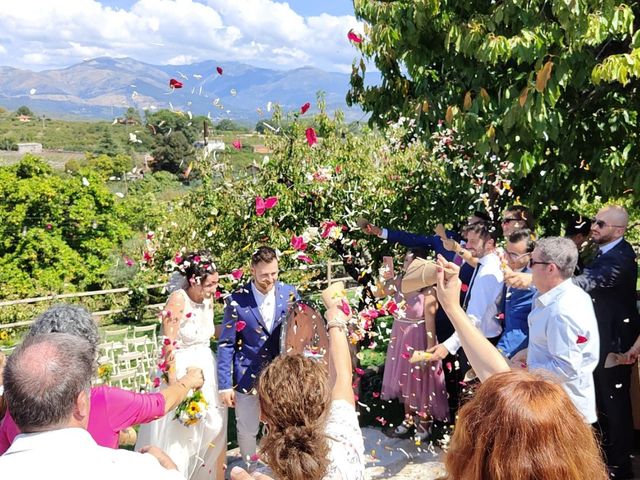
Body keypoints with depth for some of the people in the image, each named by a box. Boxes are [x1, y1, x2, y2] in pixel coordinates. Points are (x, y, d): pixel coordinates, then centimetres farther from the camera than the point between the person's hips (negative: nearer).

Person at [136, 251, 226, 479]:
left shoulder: (208, 299, 0)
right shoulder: (178, 300, -21)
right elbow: (168, 346, -20)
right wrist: (175, 387, -19)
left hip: (207, 370, 7)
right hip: (182, 372, -7)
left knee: (211, 428, 17)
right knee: (179, 433, 5)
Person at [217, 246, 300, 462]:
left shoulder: (289, 293, -5)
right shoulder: (237, 300, -12)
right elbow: (226, 344, -7)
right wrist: (225, 385, -8)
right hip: (248, 378, -1)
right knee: (247, 431, 14)